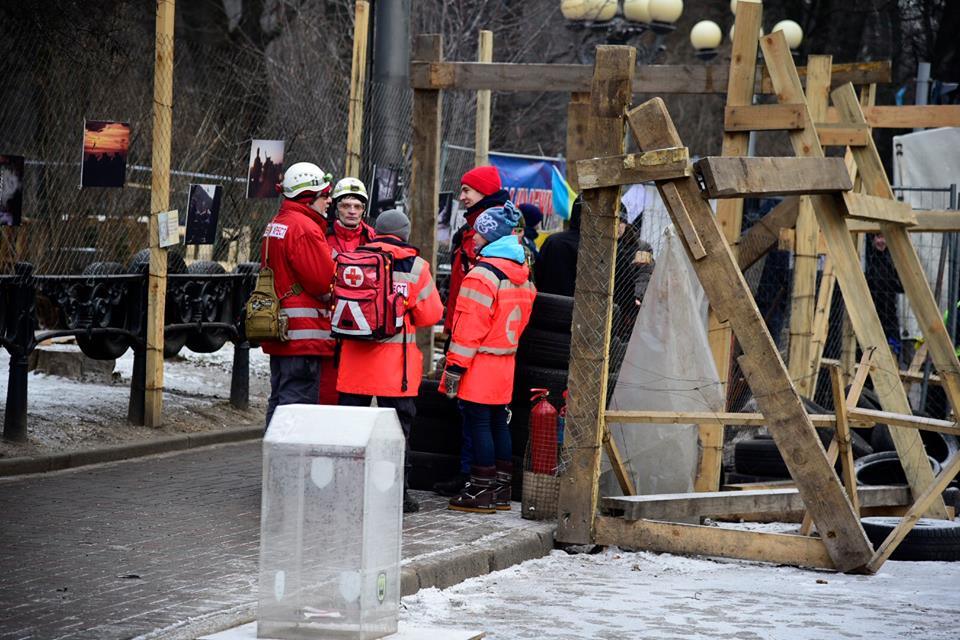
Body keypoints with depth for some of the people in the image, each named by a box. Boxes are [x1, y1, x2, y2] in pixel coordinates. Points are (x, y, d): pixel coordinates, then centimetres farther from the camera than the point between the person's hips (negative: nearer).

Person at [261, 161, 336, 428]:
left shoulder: (275, 225, 17)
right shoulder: (305, 229, -15)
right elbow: (324, 283, -16)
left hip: (278, 333, 10)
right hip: (304, 332, -10)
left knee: (279, 401, 15)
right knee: (298, 401, -10)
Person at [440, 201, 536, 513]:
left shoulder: (483, 274, -16)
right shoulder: (523, 276, 12)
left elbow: (469, 327, -18)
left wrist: (455, 367, -15)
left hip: (480, 367, -9)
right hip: (506, 365, 9)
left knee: (478, 423, -4)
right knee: (499, 423, 13)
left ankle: (481, 492, -2)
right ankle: (501, 490, 18)